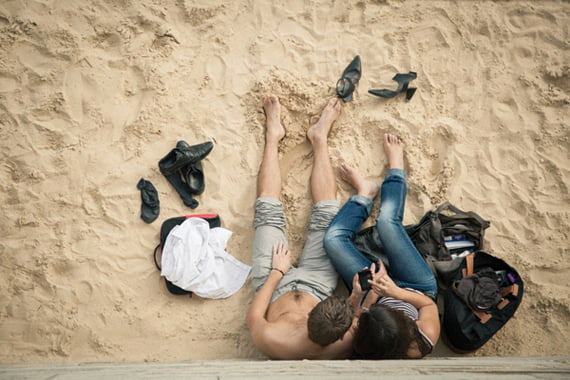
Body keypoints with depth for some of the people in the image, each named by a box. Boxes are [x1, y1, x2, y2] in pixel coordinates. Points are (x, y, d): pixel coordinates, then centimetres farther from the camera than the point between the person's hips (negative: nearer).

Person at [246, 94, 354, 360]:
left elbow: (253, 316, -21)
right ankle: (320, 137, 21)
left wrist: (276, 272, -13)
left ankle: (273, 135, 24)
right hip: (317, 284, 2)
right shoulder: (345, 347, -37)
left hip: (274, 283, -1)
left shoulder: (270, 342, -43)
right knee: (326, 217, 0)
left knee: (269, 213, -1)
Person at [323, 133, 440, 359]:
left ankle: (364, 193, 20)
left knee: (334, 238, -13)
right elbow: (429, 304, -20)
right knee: (387, 221, -15)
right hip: (420, 289, 0)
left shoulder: (363, 347, -40)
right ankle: (396, 167, 20)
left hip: (375, 292, 1)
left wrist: (359, 300, -39)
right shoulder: (425, 338, -40)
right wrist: (396, 292, -36)